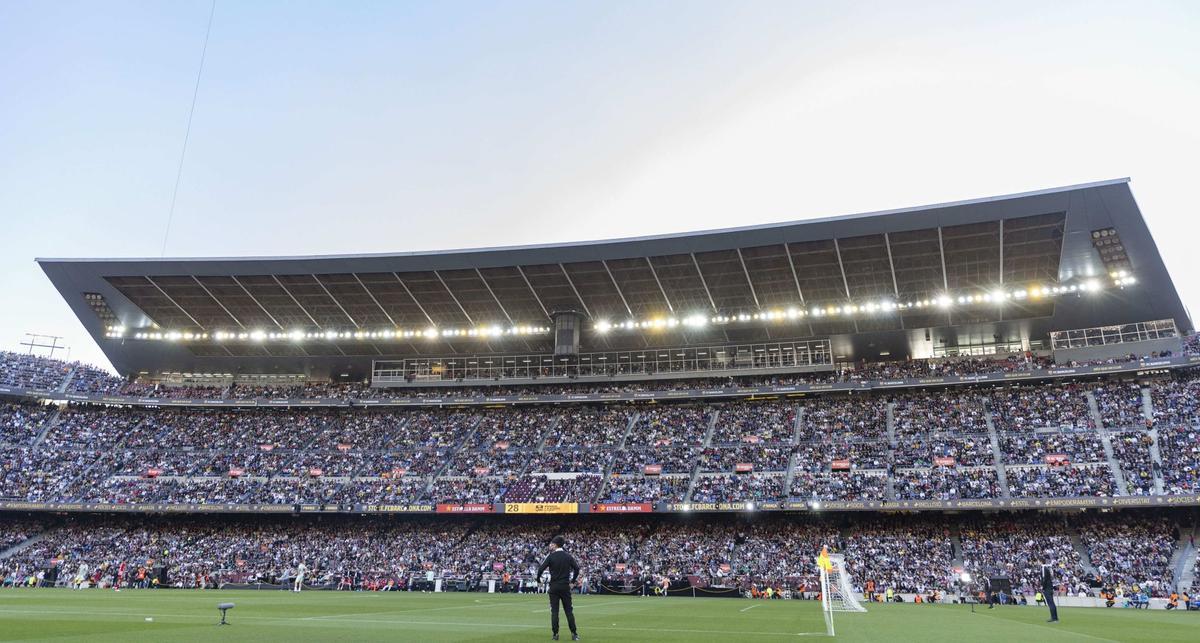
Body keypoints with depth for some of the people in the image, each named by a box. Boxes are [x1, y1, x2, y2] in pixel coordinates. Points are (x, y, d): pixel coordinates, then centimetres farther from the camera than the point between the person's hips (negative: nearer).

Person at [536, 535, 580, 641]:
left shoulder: (551, 556, -6)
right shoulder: (568, 556, 3)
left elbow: (541, 568, -11)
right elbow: (576, 568, 1)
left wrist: (538, 578, 7)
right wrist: (572, 580, 13)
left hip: (554, 586, -2)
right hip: (565, 586, 2)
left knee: (554, 610, 4)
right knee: (569, 610, 7)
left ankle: (555, 634, 3)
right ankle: (574, 634, 3)